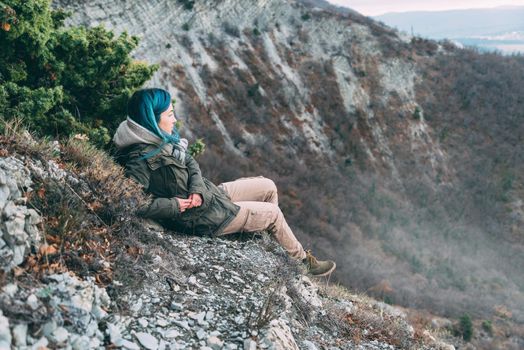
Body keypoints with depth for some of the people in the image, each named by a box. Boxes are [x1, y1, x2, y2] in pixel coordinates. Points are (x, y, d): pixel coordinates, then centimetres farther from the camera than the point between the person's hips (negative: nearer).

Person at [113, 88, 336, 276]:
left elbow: (190, 163, 4)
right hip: (200, 218, -8)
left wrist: (197, 189, -16)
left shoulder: (161, 138, -4)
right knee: (273, 213, 4)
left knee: (268, 187, 13)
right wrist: (174, 205, -28)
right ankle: (302, 261, 29)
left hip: (205, 195, 8)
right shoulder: (138, 160, -31)